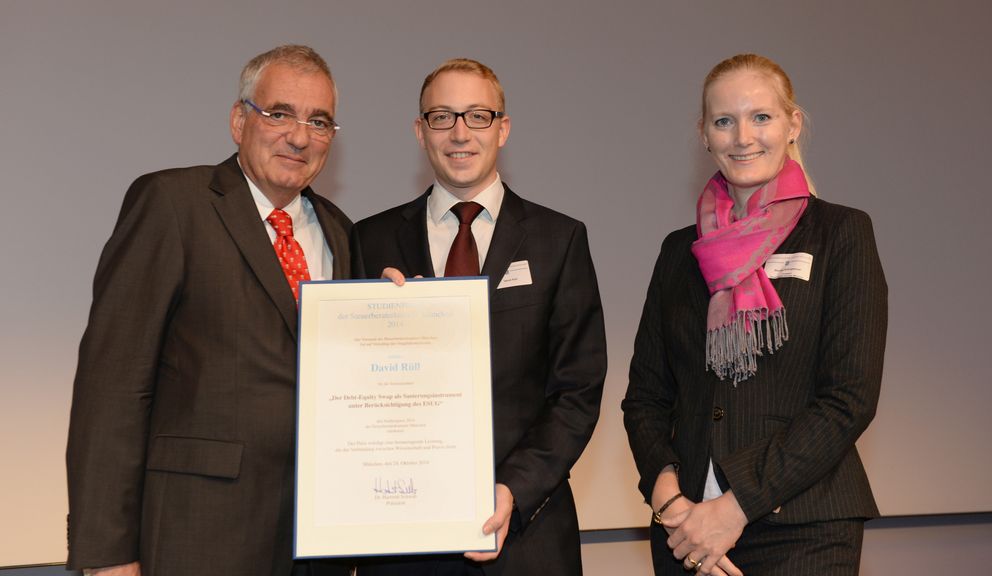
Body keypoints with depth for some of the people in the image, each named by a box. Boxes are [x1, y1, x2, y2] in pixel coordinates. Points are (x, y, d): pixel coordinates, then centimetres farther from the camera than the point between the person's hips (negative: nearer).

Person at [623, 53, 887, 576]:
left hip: (801, 532, -3)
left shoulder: (841, 233, -2)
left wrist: (737, 506, -15)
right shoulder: (680, 251, 9)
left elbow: (850, 397, -10)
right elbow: (644, 395, 8)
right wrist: (668, 496, -9)